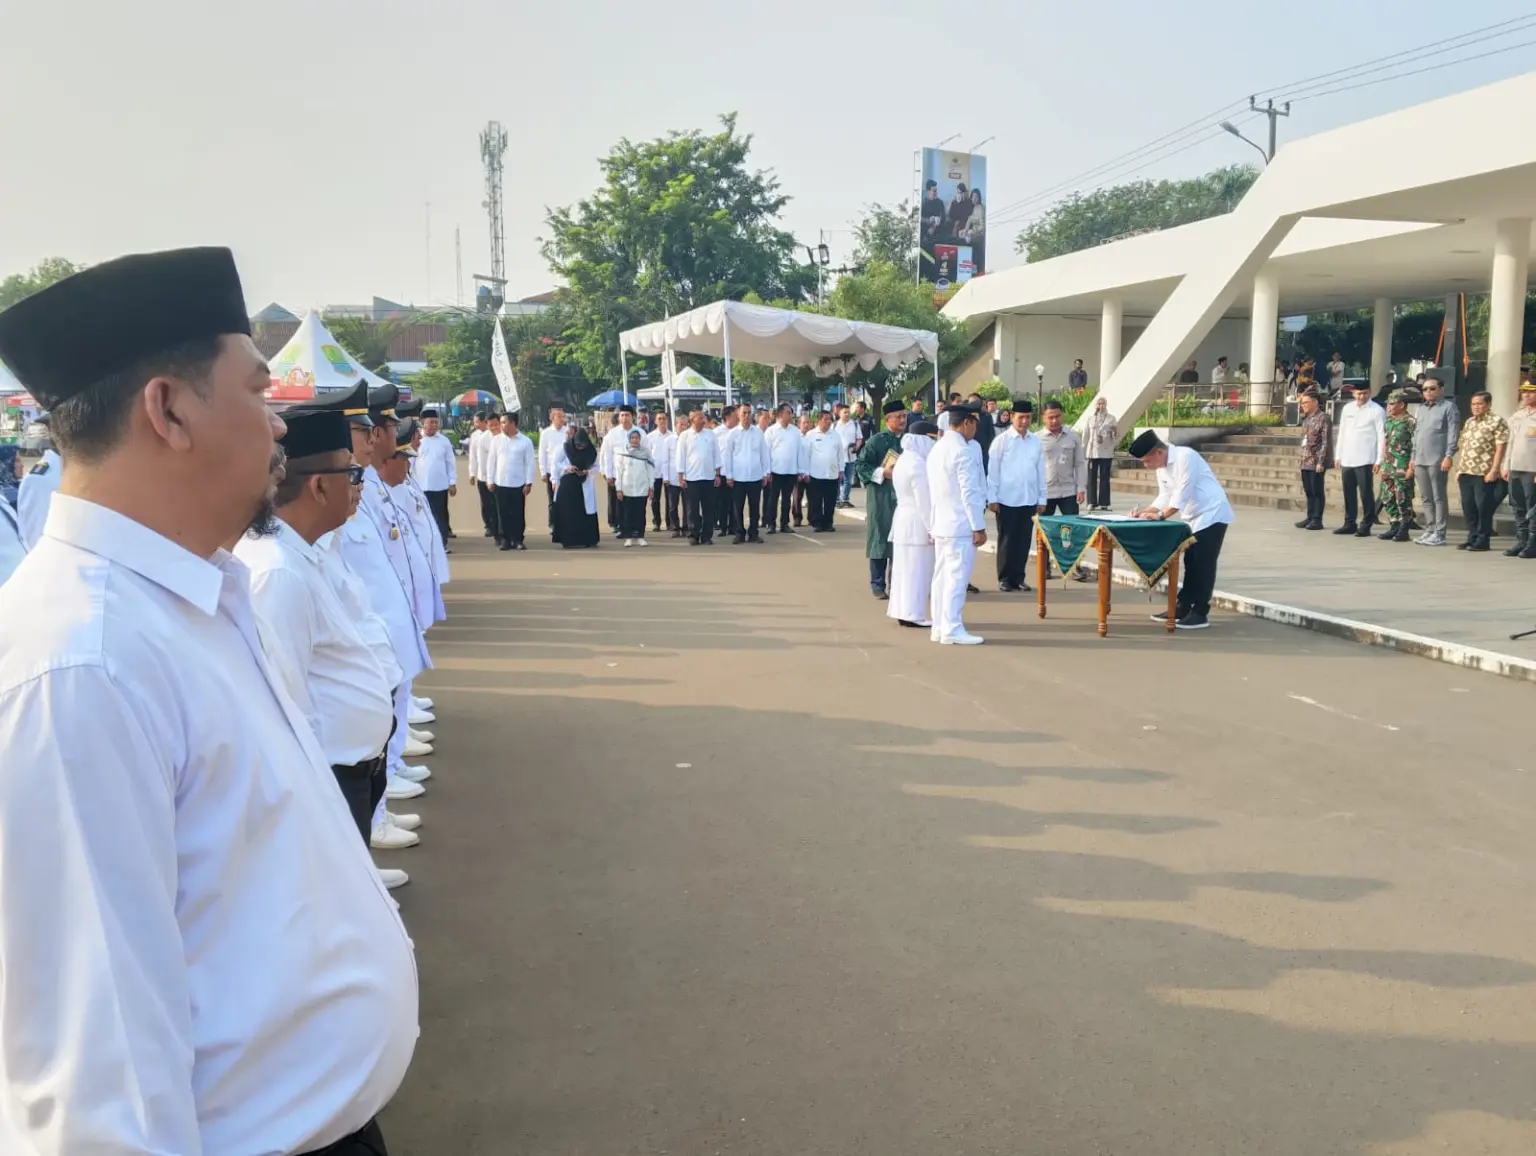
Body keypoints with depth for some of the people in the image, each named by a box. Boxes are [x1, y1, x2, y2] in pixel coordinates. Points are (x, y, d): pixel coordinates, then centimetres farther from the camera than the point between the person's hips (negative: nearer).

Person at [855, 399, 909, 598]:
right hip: (880, 499, -4)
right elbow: (862, 466, -6)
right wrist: (883, 473, -16)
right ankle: (878, 584, 9)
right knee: (881, 539, 1)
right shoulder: (876, 441, -5)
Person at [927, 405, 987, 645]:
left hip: (941, 524, 9)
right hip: (960, 525, -9)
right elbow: (969, 492, -18)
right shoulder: (964, 452, -15)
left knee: (942, 576, 10)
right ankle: (952, 630, -5)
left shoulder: (937, 449, 13)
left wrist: (933, 523, 17)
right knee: (957, 577, -6)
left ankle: (940, 626, 14)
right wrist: (979, 527, -15)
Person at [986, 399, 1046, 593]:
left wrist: (1042, 499, 8)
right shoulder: (1002, 440, -4)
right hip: (1007, 500, -3)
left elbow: (1041, 471, 10)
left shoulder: (1036, 442, 7)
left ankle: (1018, 577, 19)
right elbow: (993, 471, -4)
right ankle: (1004, 578, 12)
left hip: (1029, 500, 3)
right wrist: (992, 498, -7)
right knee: (1006, 540, 4)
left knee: (1024, 540, 8)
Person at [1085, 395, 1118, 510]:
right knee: (1092, 478, 1)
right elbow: (1086, 435, 7)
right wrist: (1084, 452, 4)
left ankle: (1103, 503, 3)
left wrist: (1115, 433, -15)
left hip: (1106, 453, -1)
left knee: (1104, 478, 0)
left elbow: (1115, 438, 7)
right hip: (1092, 452, 1)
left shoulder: (1111, 418, 4)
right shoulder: (1090, 418, 6)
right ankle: (1092, 503, 7)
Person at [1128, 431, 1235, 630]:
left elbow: (1183, 493, -26)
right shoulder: (1161, 468, 5)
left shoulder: (1185, 456, -23)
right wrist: (1145, 512, -7)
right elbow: (1165, 496, 8)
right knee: (1191, 563, 12)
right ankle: (1182, 607, 18)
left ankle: (1200, 613, -4)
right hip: (1193, 518, 9)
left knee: (1203, 564, -8)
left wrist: (1160, 516, -25)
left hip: (1211, 514, -9)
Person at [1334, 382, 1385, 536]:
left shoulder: (1377, 411, -5)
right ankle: (1350, 523, 20)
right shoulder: (1347, 408, 11)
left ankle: (1366, 526, 2)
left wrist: (1379, 460, -13)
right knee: (1349, 493, 11)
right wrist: (1338, 456, 13)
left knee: (1366, 493, -4)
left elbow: (1382, 436, -8)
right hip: (1347, 459, 6)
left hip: (1365, 460, -6)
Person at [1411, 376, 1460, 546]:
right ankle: (1429, 530, 16)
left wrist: (1448, 456, -16)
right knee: (1426, 498, 10)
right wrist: (1413, 457, 16)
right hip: (1420, 460, 7)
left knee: (1438, 498, -5)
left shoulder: (1448, 407, -1)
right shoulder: (1421, 409, 19)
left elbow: (1453, 434, -8)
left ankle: (1439, 533, -3)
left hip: (1437, 461, -7)